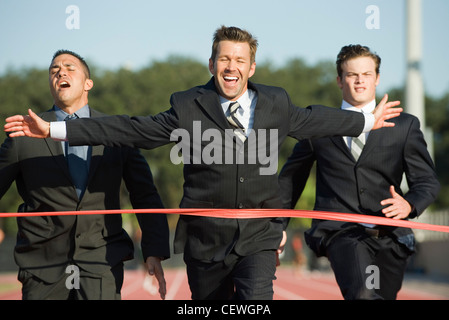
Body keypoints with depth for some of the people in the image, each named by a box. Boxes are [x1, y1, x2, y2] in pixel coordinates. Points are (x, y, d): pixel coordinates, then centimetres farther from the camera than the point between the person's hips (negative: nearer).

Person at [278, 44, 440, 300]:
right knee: (363, 294, -31)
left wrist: (409, 205, -14)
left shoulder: (405, 126, 13)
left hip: (389, 234, 2)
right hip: (339, 231, -2)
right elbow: (291, 178, 23)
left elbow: (427, 180, 8)